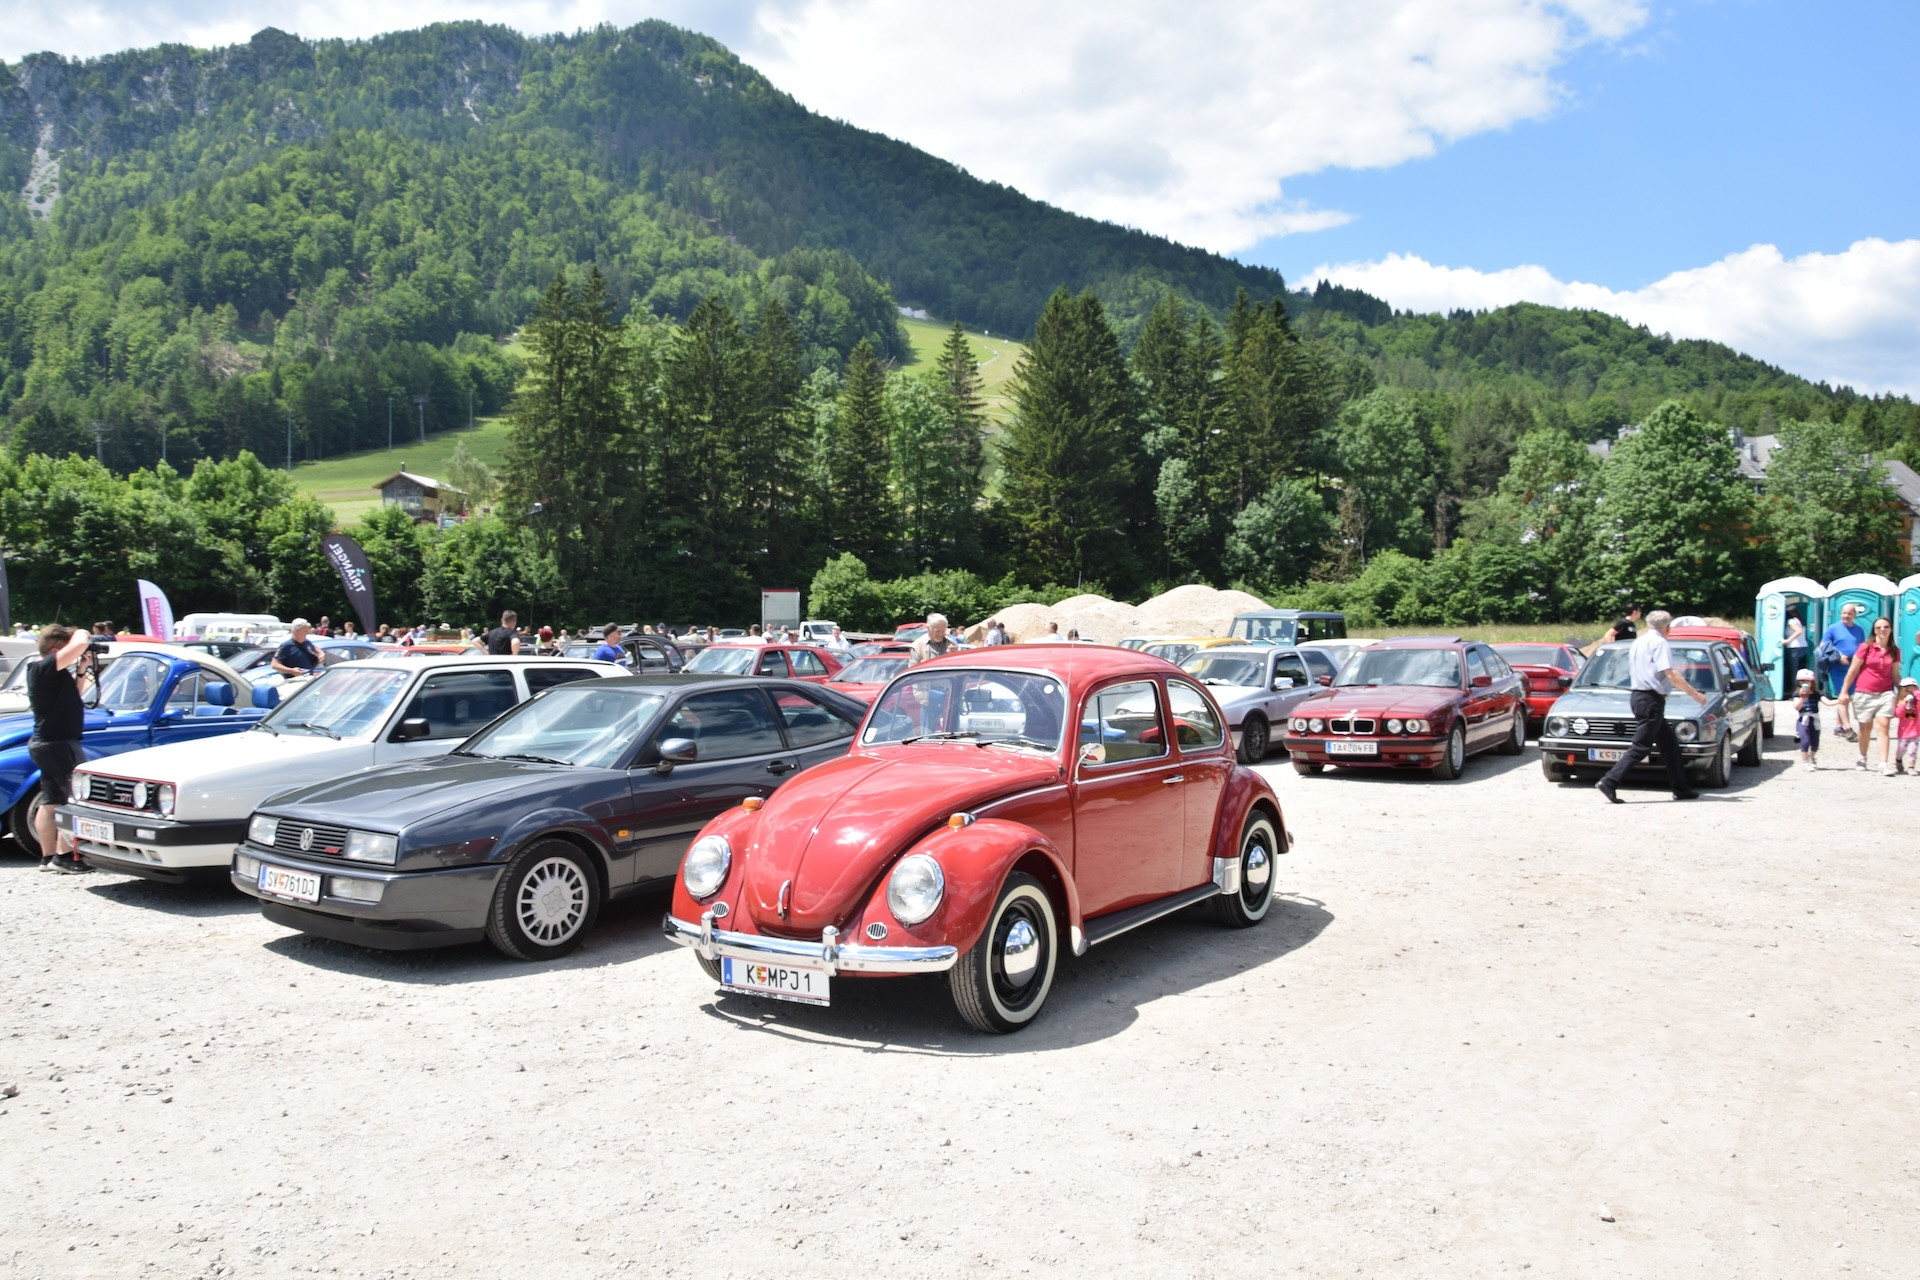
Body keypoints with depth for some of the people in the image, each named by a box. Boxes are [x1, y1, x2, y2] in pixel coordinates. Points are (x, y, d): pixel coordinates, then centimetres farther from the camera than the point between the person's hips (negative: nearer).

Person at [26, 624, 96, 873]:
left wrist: (81, 670, 5)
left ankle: (48, 857, 18)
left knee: (50, 802, 13)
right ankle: (64, 856, -6)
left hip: (44, 744, 10)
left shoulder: (47, 671, 10)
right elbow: (80, 644, -33)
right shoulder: (45, 667, -19)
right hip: (59, 744, -10)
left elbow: (73, 692, 20)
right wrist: (82, 634, -12)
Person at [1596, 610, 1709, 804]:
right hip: (1652, 699, -9)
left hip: (1638, 695, 10)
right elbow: (1671, 675, -18)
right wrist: (1695, 694, -11)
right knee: (1640, 747, -10)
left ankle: (1680, 788, 17)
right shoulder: (1659, 643, -10)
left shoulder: (1637, 642, 16)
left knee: (1669, 742, 14)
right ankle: (1609, 782, -17)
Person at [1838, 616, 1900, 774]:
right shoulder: (1866, 648, -4)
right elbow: (1853, 670, -2)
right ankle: (1863, 759, 28)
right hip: (1864, 694, -2)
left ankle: (1884, 764, -10)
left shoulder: (1894, 651, 6)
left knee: (1883, 727, -9)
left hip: (1885, 694, 2)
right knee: (1865, 727, 10)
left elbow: (1895, 674, 12)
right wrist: (1844, 691, -2)